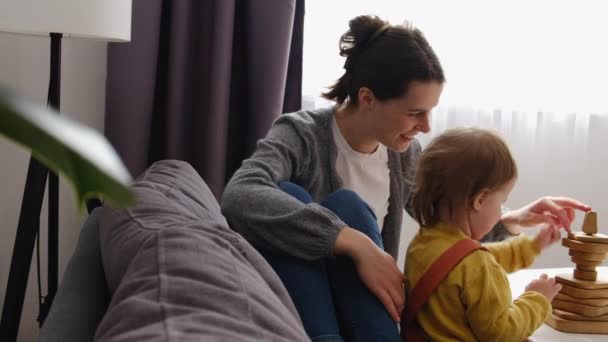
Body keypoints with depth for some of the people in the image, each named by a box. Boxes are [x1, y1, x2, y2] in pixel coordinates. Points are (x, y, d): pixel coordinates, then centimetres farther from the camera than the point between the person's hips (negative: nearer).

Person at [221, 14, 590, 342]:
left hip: (366, 312, 4)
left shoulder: (405, 152, 0)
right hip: (295, 308, -3)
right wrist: (356, 242, -41)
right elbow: (240, 198, -38)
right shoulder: (301, 134, -17)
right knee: (287, 196, -30)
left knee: (346, 205, -25)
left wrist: (512, 220, -2)